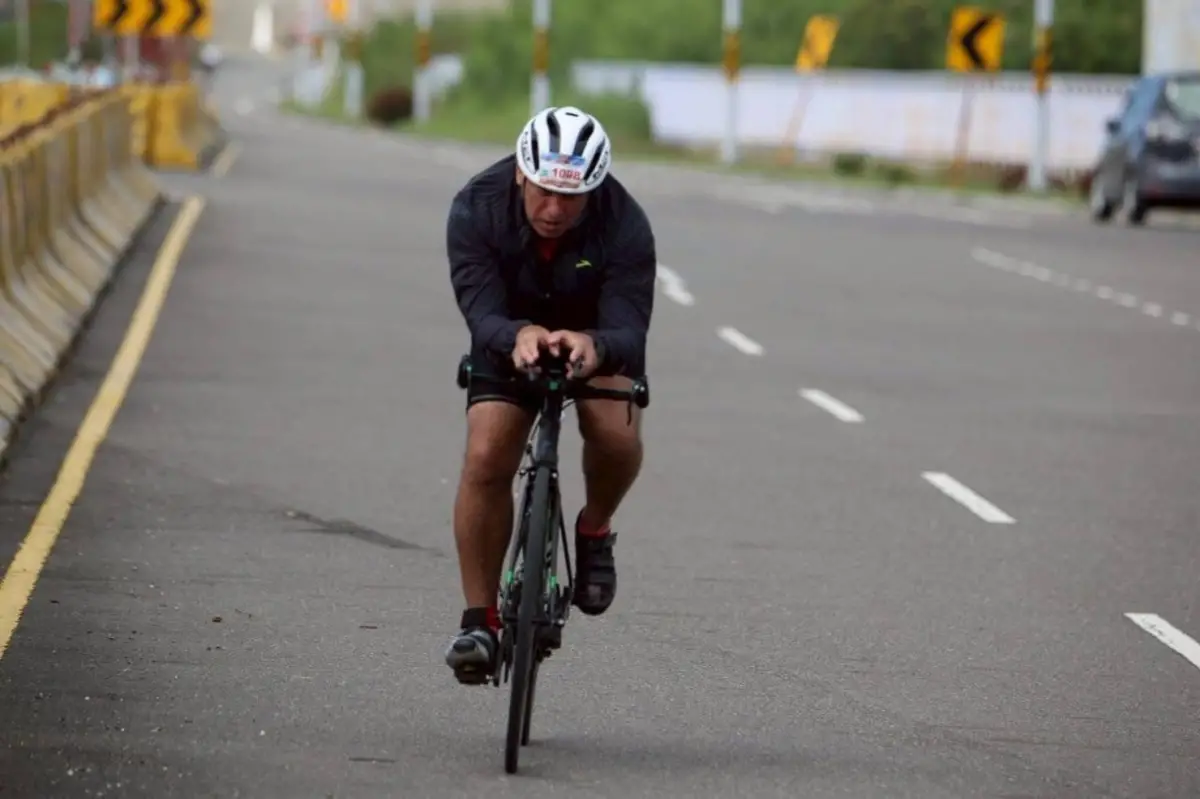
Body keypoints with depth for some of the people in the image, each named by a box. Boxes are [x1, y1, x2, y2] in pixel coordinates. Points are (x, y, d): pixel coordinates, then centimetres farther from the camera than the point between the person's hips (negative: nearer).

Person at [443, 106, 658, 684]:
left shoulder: (625, 225, -31)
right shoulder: (476, 209, -29)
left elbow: (627, 328, -37)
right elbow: (483, 314, -37)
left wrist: (595, 346, -61)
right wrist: (518, 336, -60)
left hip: (597, 339, -1)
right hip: (510, 338, 1)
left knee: (617, 433, -29)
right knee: (485, 458, -20)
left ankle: (594, 529, 3)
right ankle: (479, 619, -7)